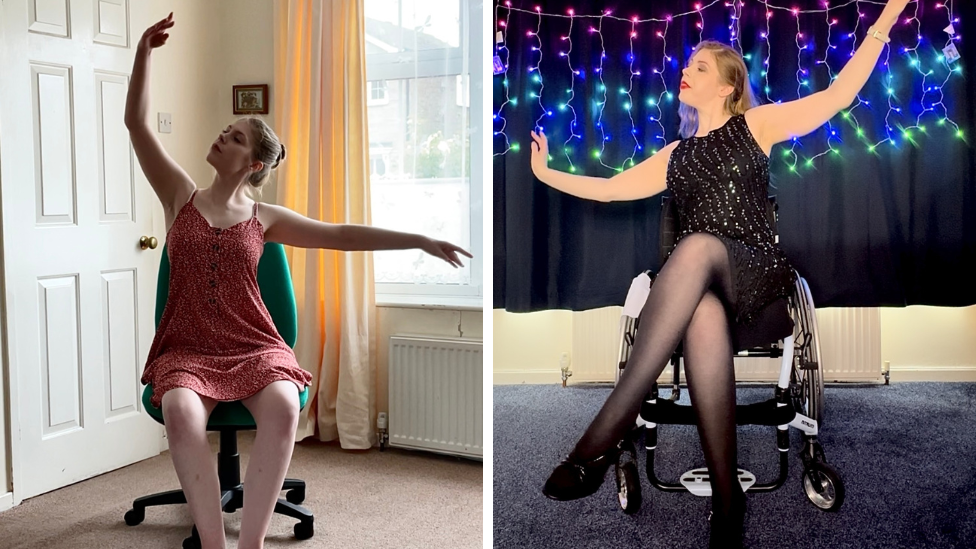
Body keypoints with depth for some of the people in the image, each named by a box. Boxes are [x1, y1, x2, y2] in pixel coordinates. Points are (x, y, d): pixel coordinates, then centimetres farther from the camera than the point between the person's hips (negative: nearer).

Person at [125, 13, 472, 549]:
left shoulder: (265, 218, 9)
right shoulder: (181, 196, 10)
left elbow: (343, 235, 8)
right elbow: (136, 122, 2)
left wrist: (420, 240, 3)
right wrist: (143, 51, -9)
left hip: (253, 347, 0)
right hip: (187, 350, 0)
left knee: (282, 406, -34)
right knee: (181, 411, -35)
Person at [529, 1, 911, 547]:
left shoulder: (756, 125, 13)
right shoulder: (675, 156, 24)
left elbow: (840, 95, 5)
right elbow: (608, 189, 24)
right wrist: (546, 173, 21)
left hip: (758, 274, -2)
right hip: (701, 288, 2)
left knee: (698, 247, -40)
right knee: (704, 317, -39)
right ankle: (727, 500, -40)